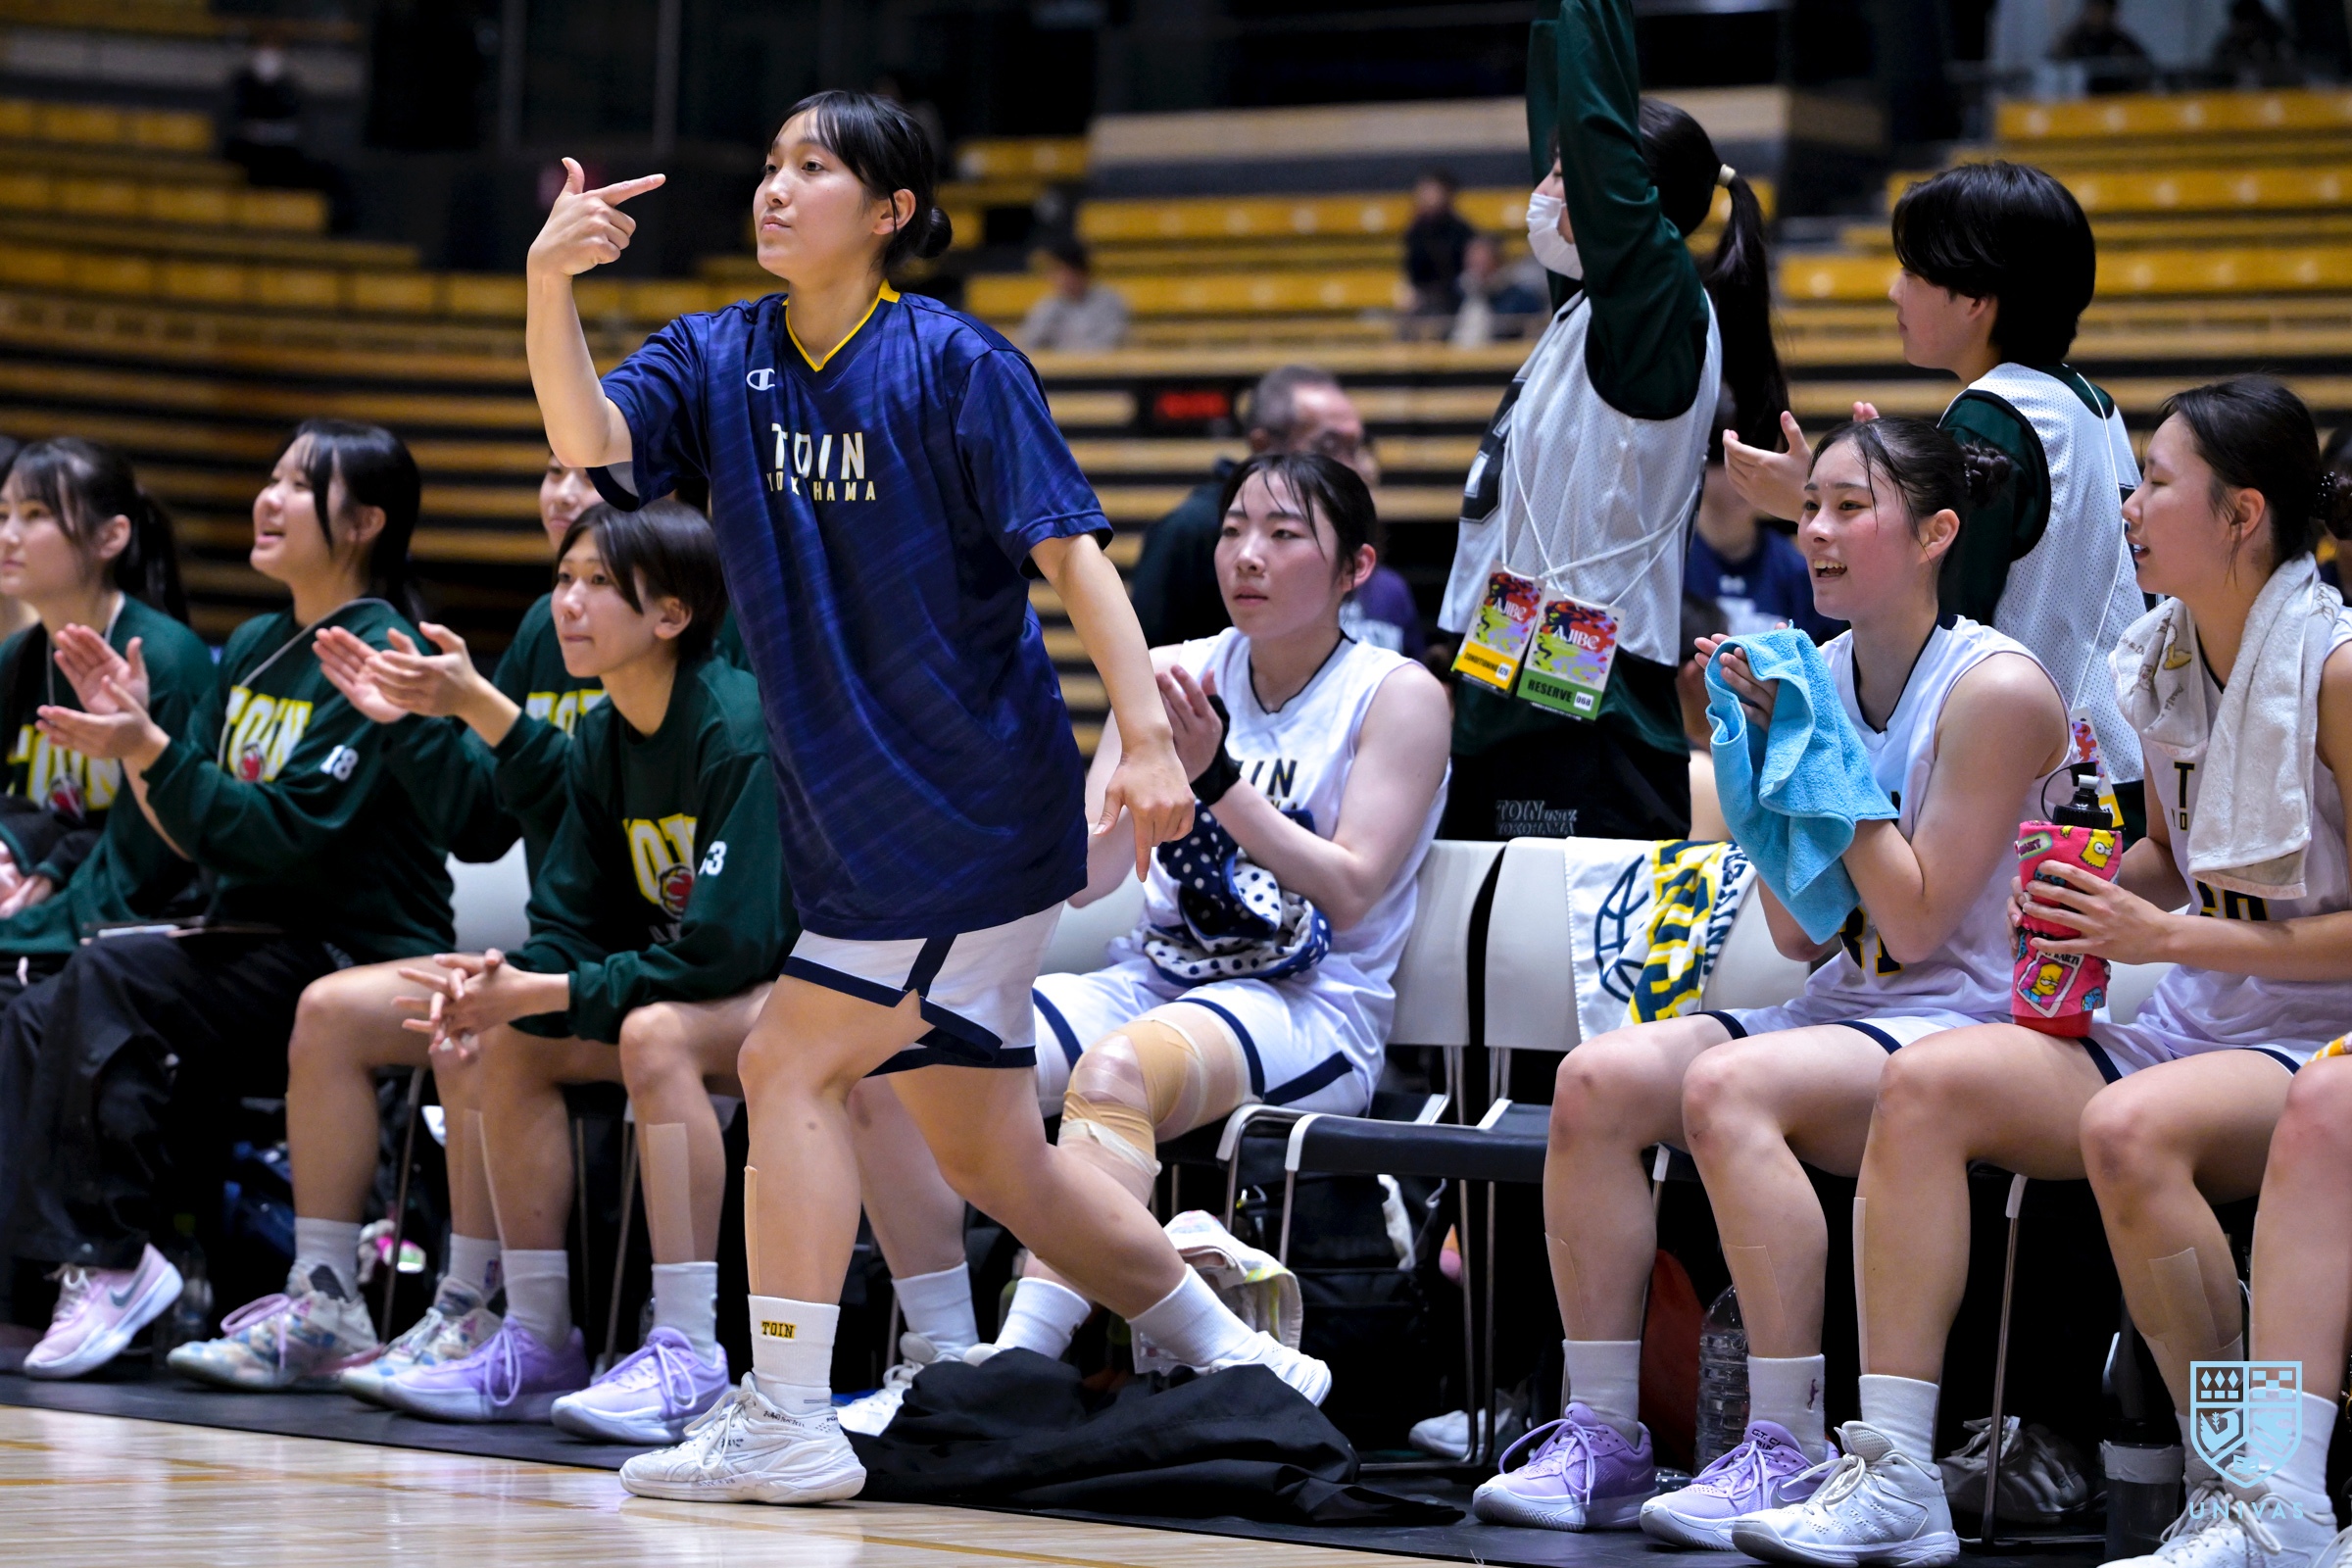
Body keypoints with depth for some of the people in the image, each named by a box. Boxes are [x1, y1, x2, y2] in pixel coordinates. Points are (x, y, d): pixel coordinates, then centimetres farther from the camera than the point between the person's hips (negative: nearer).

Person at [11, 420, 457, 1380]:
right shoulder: (253, 650, 16)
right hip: (249, 950, 8)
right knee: (32, 1027, -16)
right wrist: (133, 732, 0)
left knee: (110, 978, -28)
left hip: (356, 966, -8)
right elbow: (195, 840, 14)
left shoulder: (378, 656, -9)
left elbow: (289, 838, -19)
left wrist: (149, 752, -22)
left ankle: (109, 1259, -21)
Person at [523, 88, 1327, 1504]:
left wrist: (1147, 733, -23)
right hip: (853, 826, 7)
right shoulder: (718, 359, 6)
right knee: (991, 1153, 12)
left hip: (972, 813, -7)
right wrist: (549, 286, -27)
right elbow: (594, 443, -10)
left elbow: (1071, 550, -14)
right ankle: (1237, 1360, 26)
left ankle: (787, 1417, -6)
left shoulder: (955, 364, -10)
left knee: (791, 1065, -12)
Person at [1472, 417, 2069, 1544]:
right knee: (1596, 1081, -17)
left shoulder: (1996, 690, -9)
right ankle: (1600, 1436, -15)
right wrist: (1767, 745, 1)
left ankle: (1788, 1448, -30)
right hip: (1838, 1011, 7)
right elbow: (1799, 934, 9)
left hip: (1963, 1025, -7)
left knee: (1728, 1087, -34)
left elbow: (1916, 923, -13)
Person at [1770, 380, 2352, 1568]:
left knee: (2130, 1128, -37)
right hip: (2192, 1025, 7)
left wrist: (2167, 936, -18)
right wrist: (2090, 889, 4)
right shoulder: (2160, 659, 11)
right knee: (1928, 1082, -16)